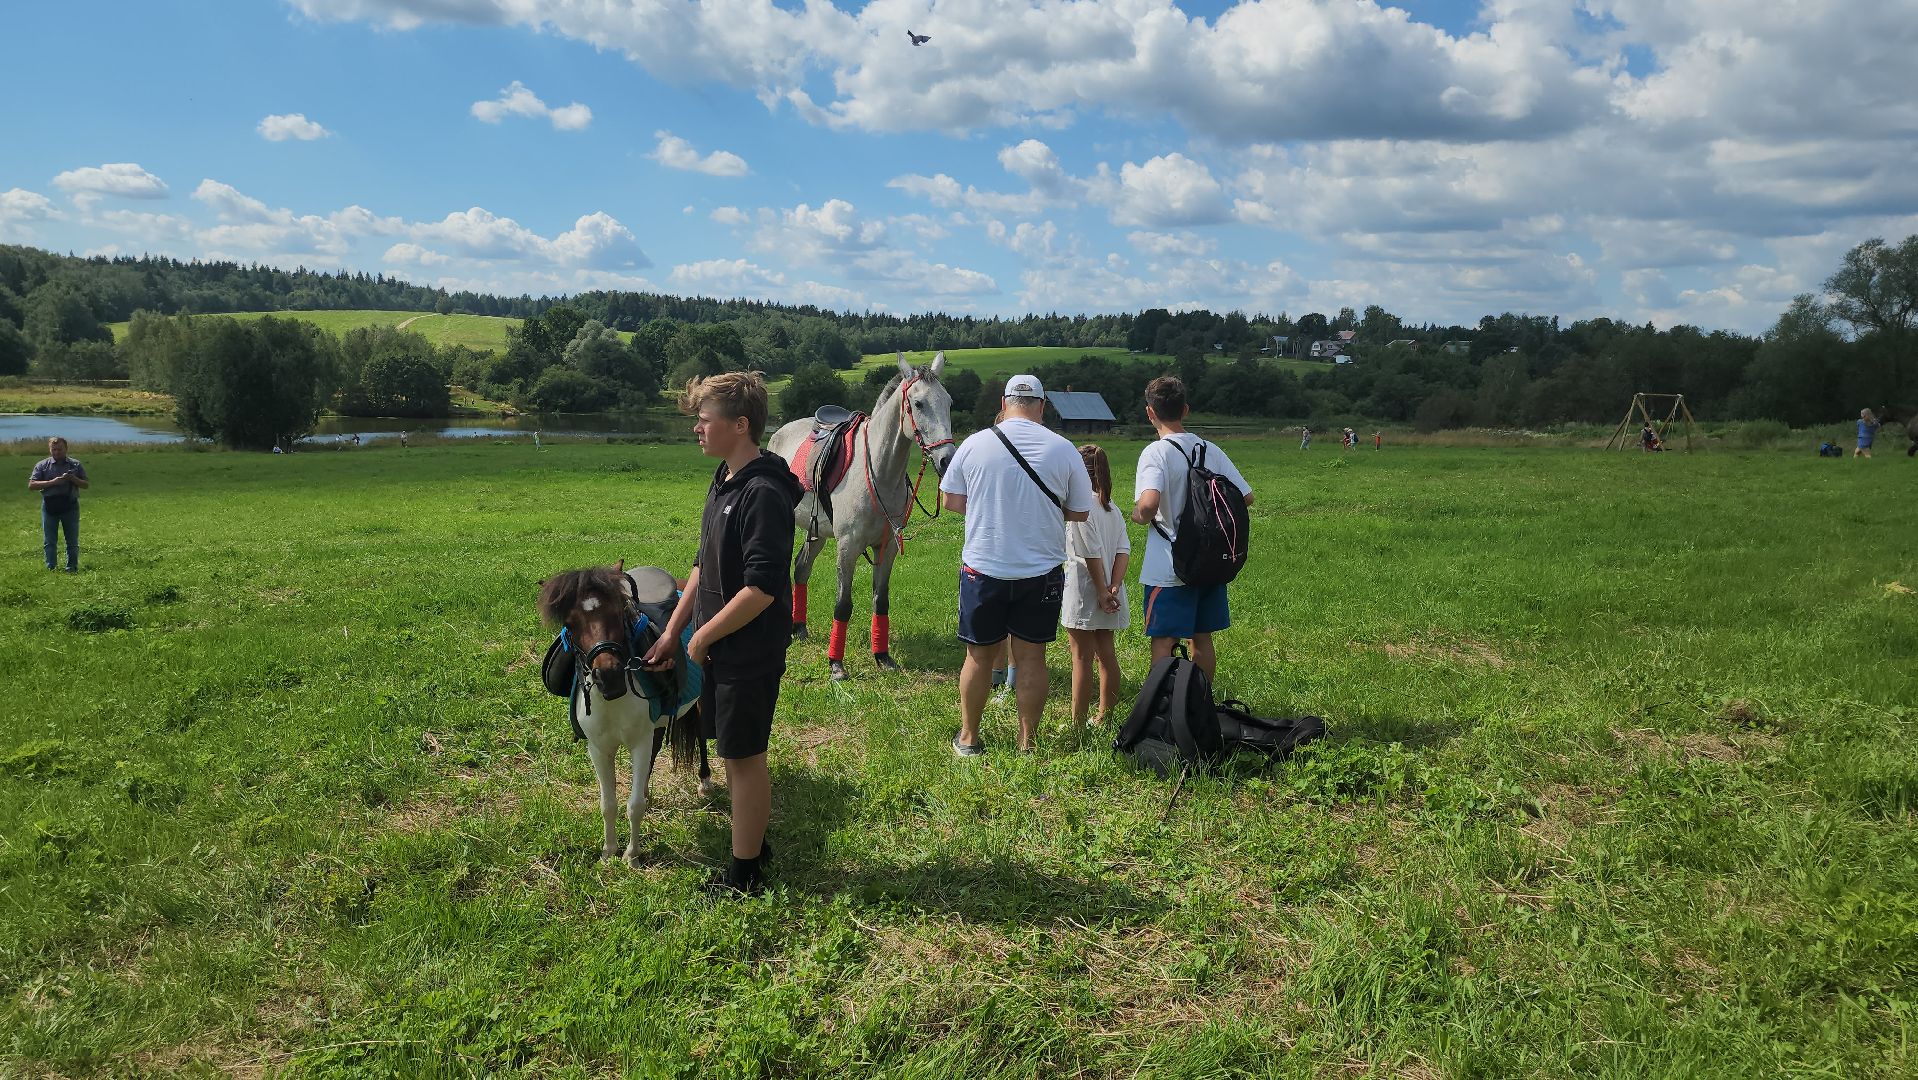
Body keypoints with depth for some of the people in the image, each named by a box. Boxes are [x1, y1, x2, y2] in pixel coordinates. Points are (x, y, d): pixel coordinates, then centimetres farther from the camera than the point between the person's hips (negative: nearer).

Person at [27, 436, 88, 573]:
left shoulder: (76, 464, 7)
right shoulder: (42, 465, 4)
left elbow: (86, 484, 8)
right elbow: (31, 485, -3)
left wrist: (73, 479, -13)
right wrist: (52, 482, -15)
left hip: (70, 505, 0)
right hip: (49, 505, 0)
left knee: (72, 541, 4)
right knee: (50, 541, 4)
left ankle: (72, 568, 11)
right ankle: (51, 567, 10)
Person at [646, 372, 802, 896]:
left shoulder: (763, 494, -23)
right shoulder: (723, 482, 8)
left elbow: (762, 588, -27)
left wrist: (702, 637, -17)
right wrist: (673, 630, 13)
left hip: (749, 653, -9)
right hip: (717, 648, 9)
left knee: (744, 756, 3)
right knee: (735, 752, 19)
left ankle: (745, 873, 17)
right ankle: (751, 842, 36)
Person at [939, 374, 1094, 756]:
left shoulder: (975, 444, -4)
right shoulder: (1063, 450, -5)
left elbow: (950, 501, 2)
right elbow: (1080, 512, 2)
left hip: (983, 568, 0)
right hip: (1041, 571, 0)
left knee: (979, 655, 11)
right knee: (1031, 656, 8)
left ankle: (968, 738, 23)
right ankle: (1028, 741, 16)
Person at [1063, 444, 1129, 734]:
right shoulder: (1111, 506, 10)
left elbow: (1092, 554, -18)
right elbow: (1124, 549, 2)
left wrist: (1102, 591, -15)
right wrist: (1114, 587, -5)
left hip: (1084, 592, -8)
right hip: (1106, 593, 8)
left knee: (1081, 658, -3)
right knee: (1107, 654, 14)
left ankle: (1078, 725, 2)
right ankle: (1105, 717, 25)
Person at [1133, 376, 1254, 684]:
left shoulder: (1156, 452, -15)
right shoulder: (1211, 450, 3)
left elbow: (1149, 502, -32)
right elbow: (1246, 496, 6)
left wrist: (1140, 515, -10)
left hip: (1168, 569, -6)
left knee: (1163, 642, 2)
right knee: (1202, 638, 17)